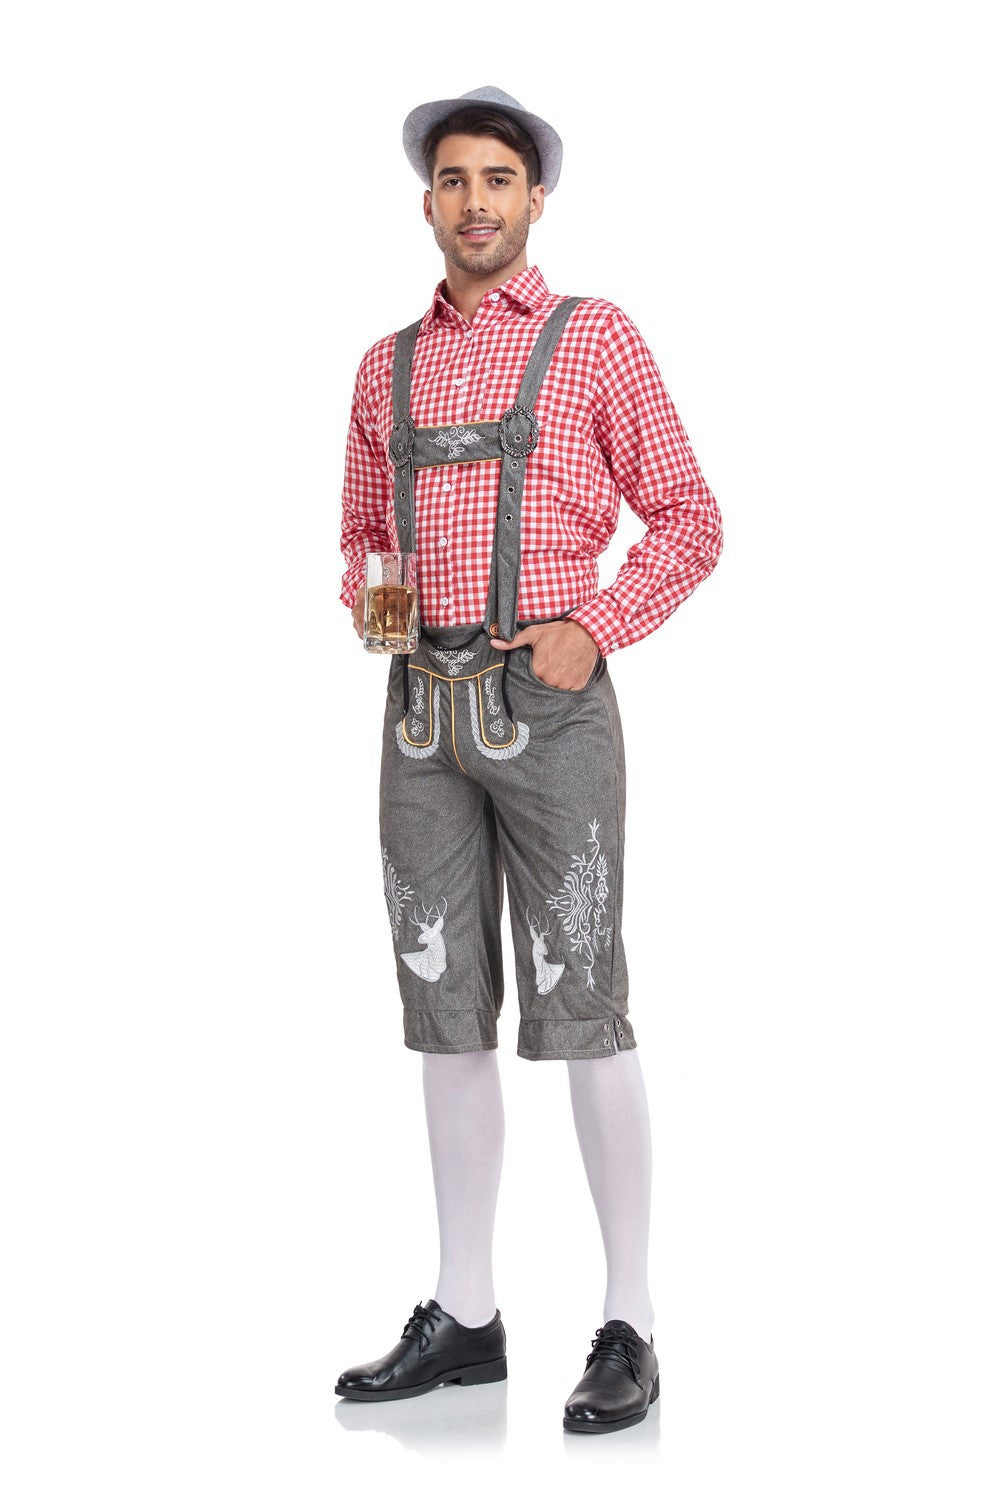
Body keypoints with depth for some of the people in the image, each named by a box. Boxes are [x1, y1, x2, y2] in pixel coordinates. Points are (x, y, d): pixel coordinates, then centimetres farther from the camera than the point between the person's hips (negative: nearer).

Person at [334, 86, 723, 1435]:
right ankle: (462, 1317, 14)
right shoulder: (388, 367, 16)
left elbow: (690, 523, 1)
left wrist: (593, 630, -14)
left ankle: (629, 1331, 2)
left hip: (550, 705, -5)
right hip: (425, 710, 5)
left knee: (580, 1013, -7)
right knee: (448, 1011, 5)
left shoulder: (597, 337, 1)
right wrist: (367, 601, -2)